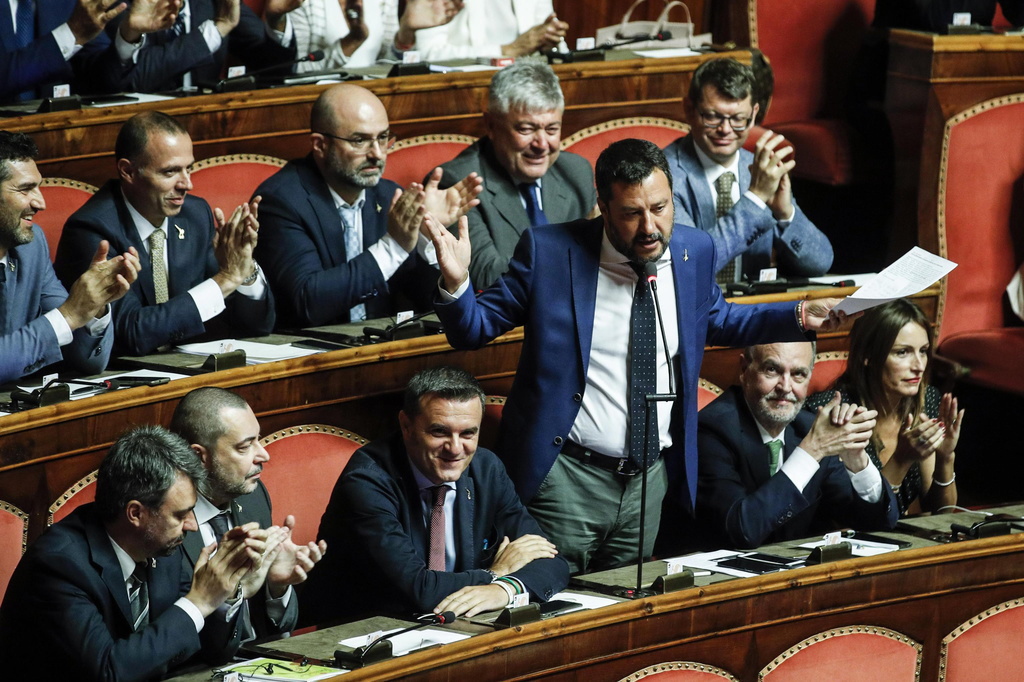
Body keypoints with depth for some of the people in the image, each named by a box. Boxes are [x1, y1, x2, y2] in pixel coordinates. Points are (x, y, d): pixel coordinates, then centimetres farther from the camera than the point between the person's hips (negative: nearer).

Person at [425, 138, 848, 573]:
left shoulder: (694, 251, 3)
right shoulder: (548, 252, -9)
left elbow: (718, 321, 23)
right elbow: (474, 328, -2)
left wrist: (800, 317, 10)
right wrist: (456, 283, -24)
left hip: (651, 480, 4)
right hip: (566, 479, -4)